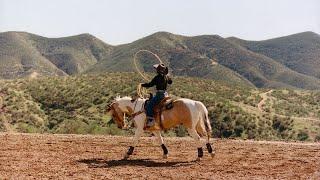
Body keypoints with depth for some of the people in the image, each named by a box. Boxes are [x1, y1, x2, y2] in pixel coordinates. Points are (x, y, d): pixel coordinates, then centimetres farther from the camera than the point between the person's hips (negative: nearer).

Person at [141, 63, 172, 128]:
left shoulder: (157, 77, -16)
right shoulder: (166, 76, 8)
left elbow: (150, 84, -13)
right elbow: (170, 82, 28)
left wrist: (142, 85, 2)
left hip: (159, 94, -9)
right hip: (165, 93, 9)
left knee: (149, 105, -12)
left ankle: (151, 120, -22)